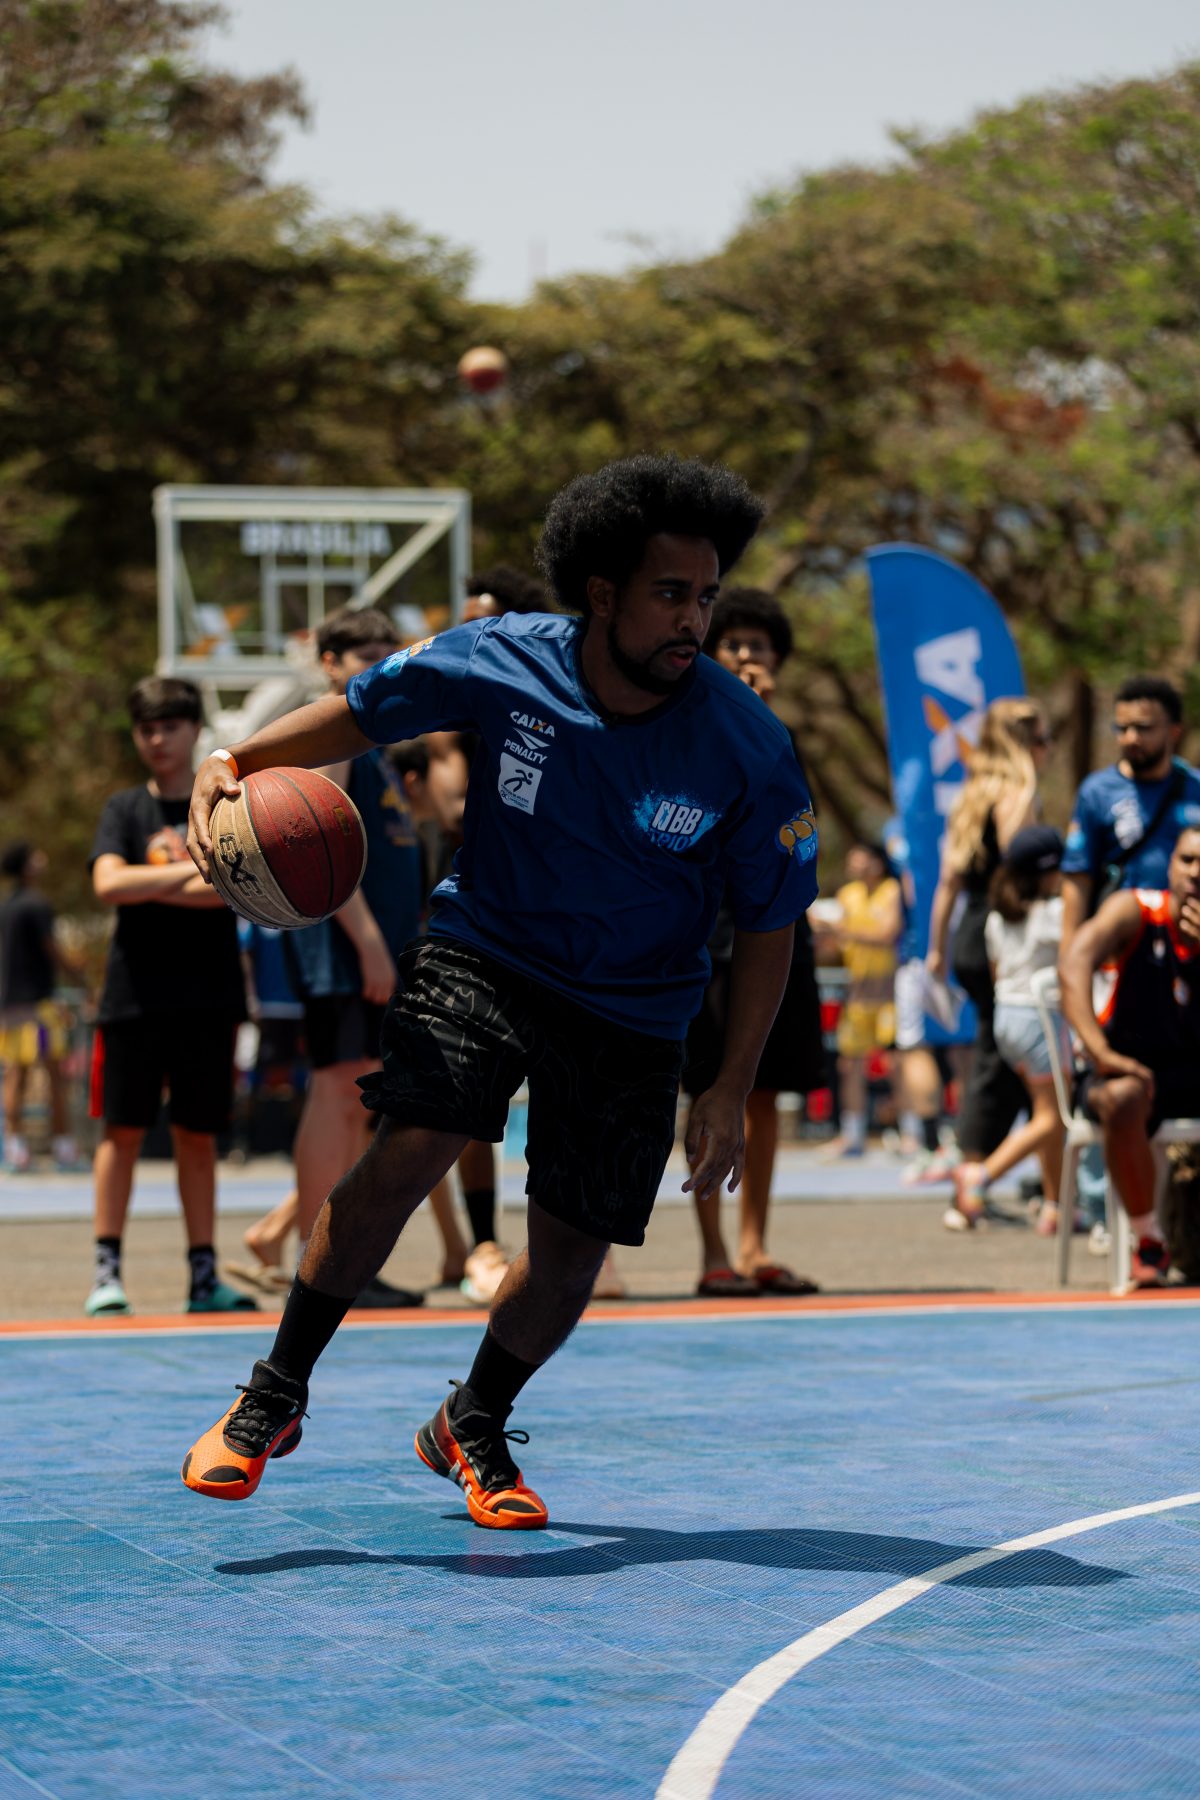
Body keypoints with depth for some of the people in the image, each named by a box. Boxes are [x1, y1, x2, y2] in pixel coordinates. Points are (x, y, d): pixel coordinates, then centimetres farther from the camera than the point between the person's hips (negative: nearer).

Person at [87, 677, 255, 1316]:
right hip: (133, 994, 0)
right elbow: (107, 885, -9)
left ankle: (204, 1274, 8)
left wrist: (149, 888, -13)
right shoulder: (124, 809, 8)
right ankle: (107, 1270, 3)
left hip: (208, 997, 0)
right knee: (123, 1128, -1)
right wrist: (196, 872, -17)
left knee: (198, 1134, 4)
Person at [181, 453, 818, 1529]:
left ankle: (473, 1427, 32)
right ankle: (275, 1396, -7)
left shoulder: (748, 747, -19)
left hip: (634, 1009, 1)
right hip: (484, 950, -1)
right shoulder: (499, 664, -16)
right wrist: (235, 766, -14)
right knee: (410, 1149, -23)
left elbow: (771, 923, -7)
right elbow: (360, 713, 2)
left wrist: (732, 1093, -8)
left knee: (572, 1256, 2)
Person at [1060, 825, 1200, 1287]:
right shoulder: (1134, 911, -11)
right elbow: (1073, 965, -27)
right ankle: (1148, 1243, -20)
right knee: (1123, 1099, -38)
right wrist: (1100, 1051, -40)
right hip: (1129, 1067, -3)